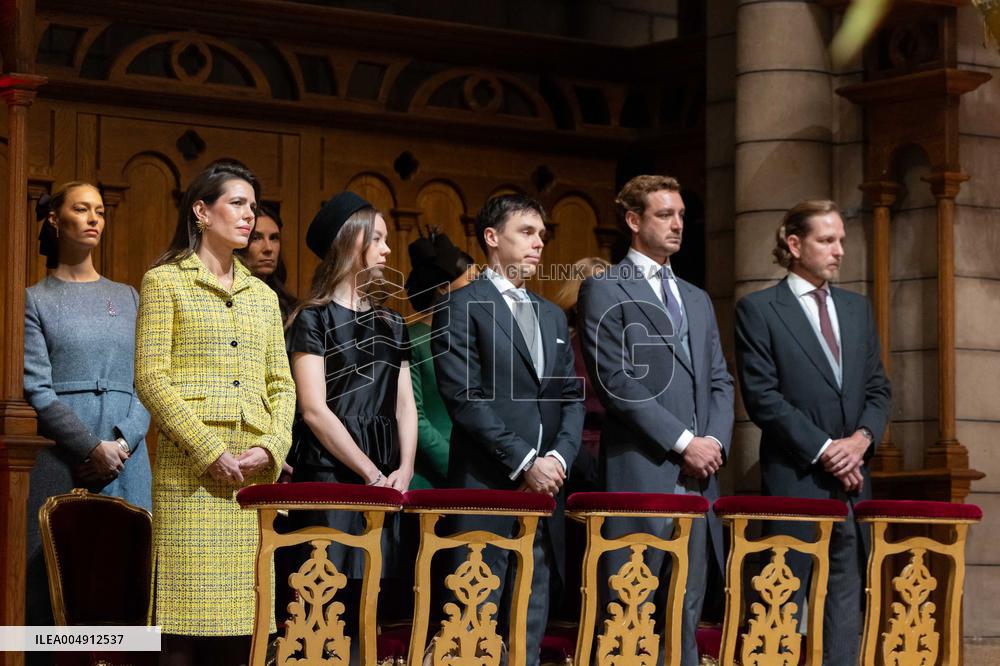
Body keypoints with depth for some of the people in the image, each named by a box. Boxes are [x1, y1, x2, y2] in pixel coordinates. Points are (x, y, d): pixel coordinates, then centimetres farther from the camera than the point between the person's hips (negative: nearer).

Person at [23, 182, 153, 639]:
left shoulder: (128, 298, 16)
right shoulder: (35, 300, 6)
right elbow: (36, 390, -4)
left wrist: (123, 442, -8)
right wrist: (93, 447, -13)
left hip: (127, 456, 3)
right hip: (60, 460, -3)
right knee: (53, 580, -6)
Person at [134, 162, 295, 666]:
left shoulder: (262, 296, 20)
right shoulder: (165, 282, 4)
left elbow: (281, 386, 16)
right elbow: (150, 379, -5)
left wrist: (271, 448, -3)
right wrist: (210, 452, -12)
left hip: (255, 469, 5)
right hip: (191, 470, -5)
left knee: (238, 620, 1)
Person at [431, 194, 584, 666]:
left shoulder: (552, 316, 20)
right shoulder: (462, 308, -2)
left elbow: (573, 396, 16)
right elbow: (465, 399, -11)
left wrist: (559, 456, -3)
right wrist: (523, 463, -14)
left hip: (543, 486, 6)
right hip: (487, 488, -6)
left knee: (530, 622, 7)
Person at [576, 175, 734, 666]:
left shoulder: (697, 300, 21)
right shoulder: (605, 290, -1)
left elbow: (719, 380, 18)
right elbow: (617, 382, -10)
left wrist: (715, 440, -1)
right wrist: (682, 442, -13)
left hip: (697, 476, 7)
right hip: (640, 473, -7)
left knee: (685, 612, 6)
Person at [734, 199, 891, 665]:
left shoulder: (857, 308, 16)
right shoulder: (758, 309, -2)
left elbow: (877, 387, 15)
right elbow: (761, 396, -9)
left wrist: (862, 437, -5)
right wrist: (822, 449, -13)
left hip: (852, 479, 6)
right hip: (795, 479, -5)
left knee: (847, 599, 4)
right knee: (785, 601, -4)